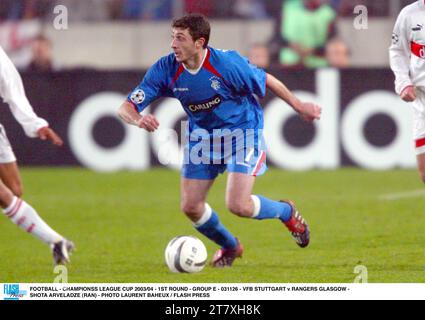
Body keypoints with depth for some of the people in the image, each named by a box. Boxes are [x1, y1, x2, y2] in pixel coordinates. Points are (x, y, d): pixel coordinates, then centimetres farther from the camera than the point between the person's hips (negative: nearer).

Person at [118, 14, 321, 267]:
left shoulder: (227, 64, -27)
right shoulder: (165, 70, -18)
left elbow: (266, 81, -10)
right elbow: (126, 108, -17)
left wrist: (299, 106, 0)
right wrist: (139, 120, -42)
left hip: (242, 132, -5)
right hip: (202, 136, 5)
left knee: (238, 206, -17)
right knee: (190, 207, 2)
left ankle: (286, 212, 17)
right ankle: (230, 247, 32)